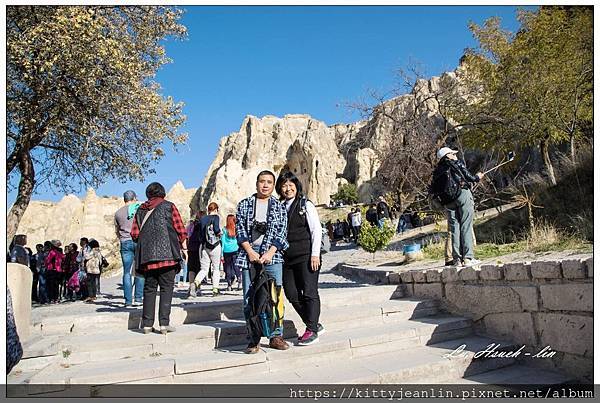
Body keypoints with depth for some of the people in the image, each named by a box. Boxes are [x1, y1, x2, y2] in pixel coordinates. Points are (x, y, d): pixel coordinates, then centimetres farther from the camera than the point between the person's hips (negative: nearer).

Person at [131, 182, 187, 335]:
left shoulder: (140, 210, 11)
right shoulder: (168, 206, 2)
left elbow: (134, 234, 8)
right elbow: (180, 229, 0)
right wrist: (183, 242, 17)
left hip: (146, 256, 4)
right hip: (167, 254, -4)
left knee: (149, 288, 11)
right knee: (166, 288, 0)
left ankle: (147, 324, 12)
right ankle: (164, 323, -3)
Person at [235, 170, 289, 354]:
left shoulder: (279, 207, 10)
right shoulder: (244, 204, 11)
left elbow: (282, 233, 3)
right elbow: (240, 230, 4)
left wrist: (270, 253, -10)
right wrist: (250, 251, -8)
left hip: (272, 255, 0)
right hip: (249, 254, 0)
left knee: (276, 296, -2)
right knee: (249, 299, 0)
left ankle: (276, 336, 9)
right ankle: (253, 339, 7)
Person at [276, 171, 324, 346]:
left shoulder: (306, 205, 0)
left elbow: (316, 230, -4)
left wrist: (315, 254, -11)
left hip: (306, 256, -5)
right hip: (287, 258, 6)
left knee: (309, 293, -2)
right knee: (292, 295, 7)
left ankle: (312, 330, 8)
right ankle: (314, 324, 22)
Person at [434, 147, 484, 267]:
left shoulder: (437, 171, 16)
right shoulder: (457, 163, 4)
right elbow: (469, 177, 2)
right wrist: (477, 177, 21)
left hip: (448, 200, 4)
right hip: (463, 194, -4)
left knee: (454, 228, 5)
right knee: (466, 226, -3)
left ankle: (457, 259, 2)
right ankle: (468, 257, -7)